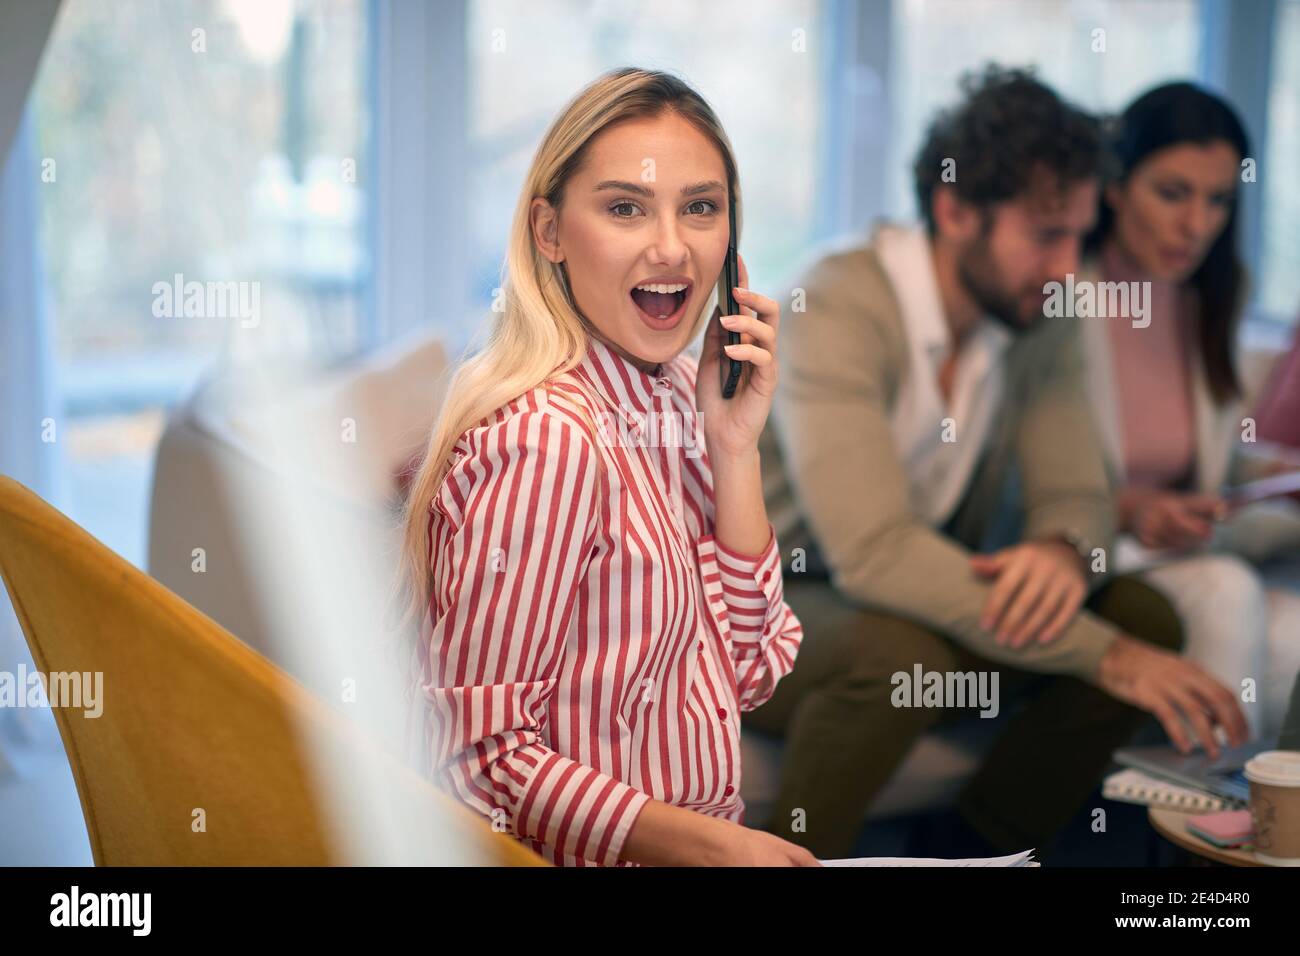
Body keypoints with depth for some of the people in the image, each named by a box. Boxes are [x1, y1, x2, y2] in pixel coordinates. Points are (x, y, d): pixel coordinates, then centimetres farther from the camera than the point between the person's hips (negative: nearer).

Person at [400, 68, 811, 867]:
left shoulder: (677, 395, 2)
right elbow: (483, 753, -18)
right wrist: (710, 845, -21)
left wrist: (736, 447, -7)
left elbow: (750, 676, 0)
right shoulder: (545, 440, -20)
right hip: (582, 858, -7)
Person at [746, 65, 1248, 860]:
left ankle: (972, 856, -1)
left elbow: (1078, 497, -2)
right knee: (903, 650, -37)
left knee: (1144, 616, -12)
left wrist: (1065, 550, -30)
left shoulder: (1037, 319, -3)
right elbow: (874, 551, -34)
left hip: (927, 602, 7)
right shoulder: (839, 307, -25)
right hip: (768, 613, -7)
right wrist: (1105, 656, -34)